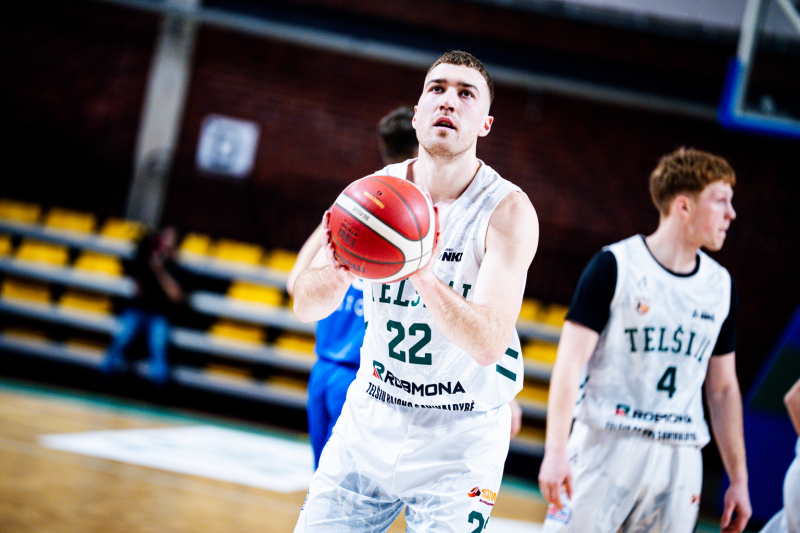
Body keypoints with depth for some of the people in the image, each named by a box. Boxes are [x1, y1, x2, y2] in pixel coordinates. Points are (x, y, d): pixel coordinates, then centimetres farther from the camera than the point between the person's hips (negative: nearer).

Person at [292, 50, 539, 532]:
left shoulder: (508, 210, -15)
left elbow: (489, 343, -25)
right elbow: (306, 306, -6)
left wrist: (425, 277, -43)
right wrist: (337, 273, -30)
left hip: (460, 439, -3)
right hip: (370, 419, 3)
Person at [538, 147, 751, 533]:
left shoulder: (721, 285, 12)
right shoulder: (614, 266, -4)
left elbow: (723, 389, 18)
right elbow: (570, 361, -8)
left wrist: (738, 479, 15)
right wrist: (556, 450, -17)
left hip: (680, 458, 5)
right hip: (606, 444, -5)